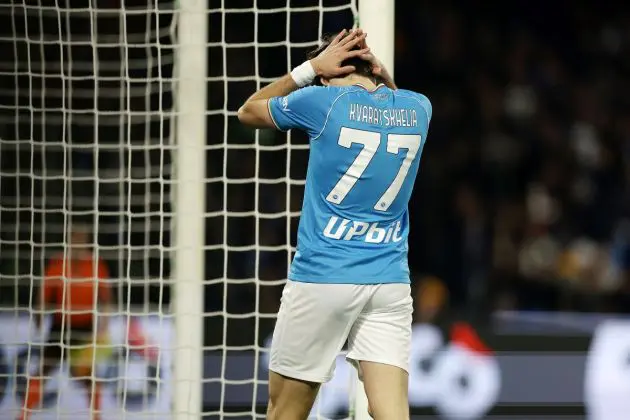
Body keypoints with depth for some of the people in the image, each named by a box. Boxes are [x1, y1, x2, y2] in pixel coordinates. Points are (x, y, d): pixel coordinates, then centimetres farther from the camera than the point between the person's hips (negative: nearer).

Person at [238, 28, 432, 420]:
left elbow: (248, 112, 14)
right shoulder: (418, 108, 6)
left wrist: (311, 67, 12)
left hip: (323, 276, -3)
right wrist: (380, 72, 15)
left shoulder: (324, 101, -5)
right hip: (390, 281, 3)